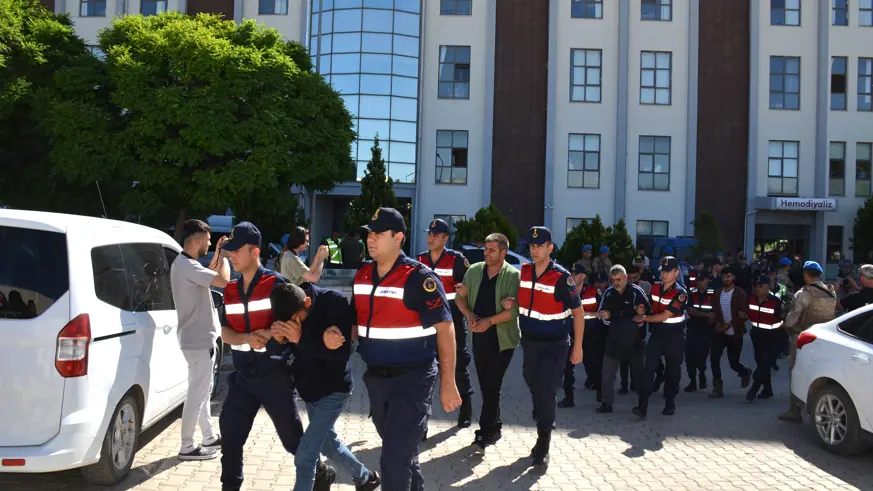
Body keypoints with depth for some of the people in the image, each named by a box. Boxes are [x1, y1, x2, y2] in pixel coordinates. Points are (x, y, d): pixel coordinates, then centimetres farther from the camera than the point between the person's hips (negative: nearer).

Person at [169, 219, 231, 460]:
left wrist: (217, 256, 15)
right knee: (197, 394, -2)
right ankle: (187, 447, 8)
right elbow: (223, 280, -30)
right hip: (198, 340, -11)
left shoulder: (184, 264, 11)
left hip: (199, 337, 11)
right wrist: (223, 256, -13)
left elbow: (208, 277, 26)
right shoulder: (187, 266, -23)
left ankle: (210, 437, 31)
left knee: (203, 391, 19)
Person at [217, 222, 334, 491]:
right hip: (243, 375, 5)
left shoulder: (276, 283, -11)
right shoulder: (230, 290, 7)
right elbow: (226, 333, 2)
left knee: (292, 438, 6)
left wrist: (268, 333, -24)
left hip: (274, 375, -5)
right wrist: (247, 338, -17)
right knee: (230, 437, 6)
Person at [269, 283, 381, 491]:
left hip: (333, 389, -7)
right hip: (308, 386, 7)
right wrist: (277, 332, -31)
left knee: (305, 455, -9)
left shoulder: (335, 304, -25)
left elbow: (343, 352, -27)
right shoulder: (289, 307, -10)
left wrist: (301, 339, -36)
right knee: (326, 441, 22)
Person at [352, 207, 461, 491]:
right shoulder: (362, 276, 5)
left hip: (412, 379, -7)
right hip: (375, 377, 7)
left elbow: (445, 329, -14)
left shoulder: (419, 278, -16)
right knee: (400, 451, 23)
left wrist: (447, 384, -15)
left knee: (394, 459, -7)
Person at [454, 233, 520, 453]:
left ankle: (485, 432, 1)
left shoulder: (513, 275, -8)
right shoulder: (474, 270, 6)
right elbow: (460, 297, 8)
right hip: (479, 336, 5)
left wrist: (489, 321, -21)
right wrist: (469, 315, -10)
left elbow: (515, 309, -15)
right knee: (485, 385, 13)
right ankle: (494, 428, 28)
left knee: (492, 385, -7)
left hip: (502, 338, -5)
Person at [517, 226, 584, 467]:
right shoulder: (522, 272, -2)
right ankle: (542, 427, 34)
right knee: (534, 388, 15)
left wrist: (578, 346, -9)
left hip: (554, 344, -5)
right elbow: (516, 298, 15)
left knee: (547, 391, -8)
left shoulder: (561, 277, -16)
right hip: (529, 341, 5)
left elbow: (577, 311, -10)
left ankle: (543, 443, 2)